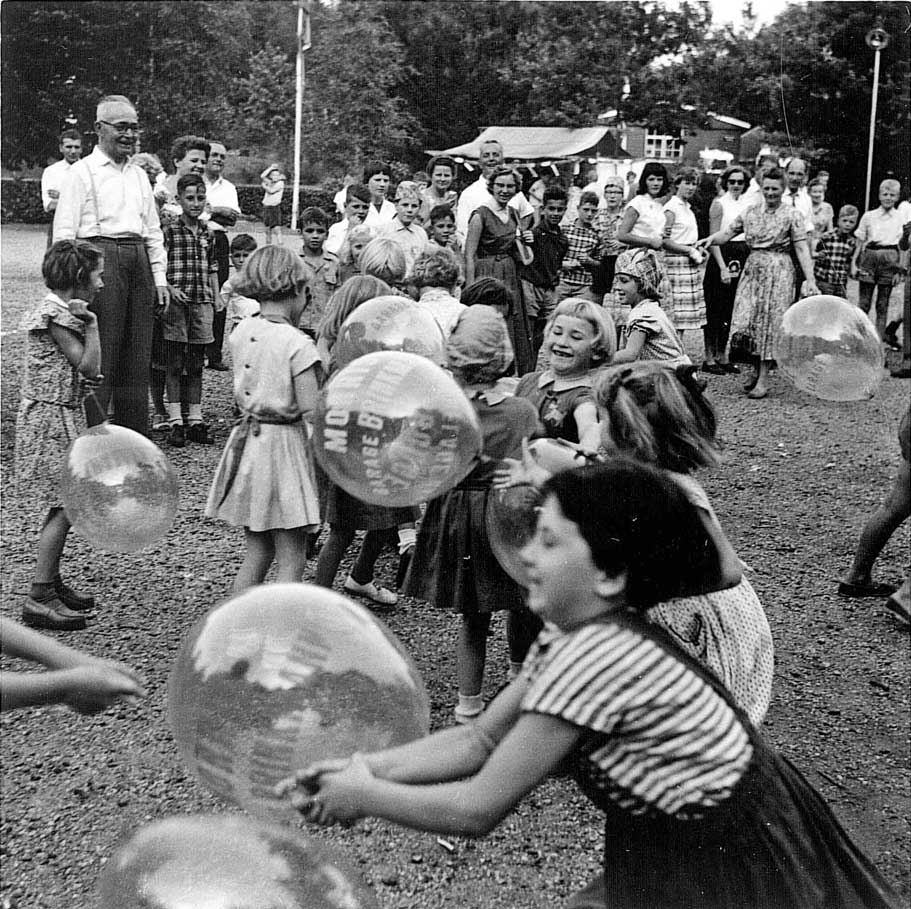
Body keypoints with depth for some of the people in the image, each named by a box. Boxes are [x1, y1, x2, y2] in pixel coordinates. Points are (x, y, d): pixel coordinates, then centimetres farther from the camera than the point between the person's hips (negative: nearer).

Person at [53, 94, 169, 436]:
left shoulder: (139, 175, 19)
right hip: (100, 257, -6)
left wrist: (159, 277, 14)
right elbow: (64, 232, -6)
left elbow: (153, 230, 21)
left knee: (137, 355, 8)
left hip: (138, 261, 7)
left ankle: (135, 434, 15)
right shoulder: (82, 172, -1)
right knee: (99, 356, -6)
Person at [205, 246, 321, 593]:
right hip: (284, 444, -7)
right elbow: (311, 412, -18)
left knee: (256, 553, 18)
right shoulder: (298, 344, -16)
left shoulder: (240, 333, 4)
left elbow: (240, 395, 12)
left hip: (248, 443, 7)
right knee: (291, 561, 1)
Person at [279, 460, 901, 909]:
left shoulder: (594, 658, -26)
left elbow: (478, 809, -21)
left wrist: (365, 796, -9)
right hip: (693, 853, 7)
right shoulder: (576, 634, -1)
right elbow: (480, 739, 5)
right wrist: (366, 766, -5)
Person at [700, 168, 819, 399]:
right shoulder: (750, 213, 10)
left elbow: (802, 249, -4)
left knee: (770, 322, -3)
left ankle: (763, 378, 3)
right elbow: (727, 233, 7)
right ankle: (758, 368, 17)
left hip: (778, 271, -3)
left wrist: (810, 281, -11)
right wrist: (711, 238, -16)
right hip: (752, 268, 3)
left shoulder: (791, 215, -1)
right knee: (744, 321, -5)